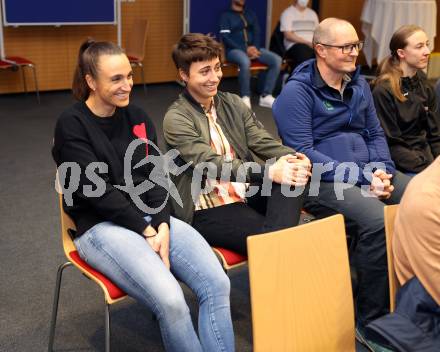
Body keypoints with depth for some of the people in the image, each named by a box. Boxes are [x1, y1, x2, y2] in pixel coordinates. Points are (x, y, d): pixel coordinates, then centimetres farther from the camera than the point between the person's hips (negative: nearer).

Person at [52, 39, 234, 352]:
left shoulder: (137, 117, 12)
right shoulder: (71, 126, -5)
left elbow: (156, 177, 4)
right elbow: (97, 191, -12)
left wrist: (162, 225, -12)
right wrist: (147, 231, -14)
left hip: (151, 217, 6)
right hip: (100, 226, -5)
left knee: (217, 284, -19)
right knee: (170, 300, -28)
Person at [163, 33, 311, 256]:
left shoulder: (233, 104, 12)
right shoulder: (176, 119, -7)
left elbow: (262, 142, 2)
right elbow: (210, 163, -20)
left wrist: (294, 158, -22)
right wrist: (269, 172, -32)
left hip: (248, 195, 6)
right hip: (208, 210, -6)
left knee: (292, 175, -23)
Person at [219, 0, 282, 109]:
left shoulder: (251, 14, 21)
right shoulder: (226, 15, 4)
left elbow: (257, 32, 13)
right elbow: (225, 37, -7)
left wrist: (255, 47, -9)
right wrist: (245, 50, -15)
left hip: (252, 48, 6)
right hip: (235, 49, -5)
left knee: (277, 60, -17)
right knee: (245, 62, -40)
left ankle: (266, 96, -17)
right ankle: (245, 98, -26)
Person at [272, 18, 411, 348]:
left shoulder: (358, 83, 13)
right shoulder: (297, 91, -9)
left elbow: (375, 133, 17)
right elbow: (302, 152, -16)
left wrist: (382, 170, -4)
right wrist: (362, 177, -19)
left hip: (367, 173, 7)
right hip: (322, 181, -7)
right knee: (377, 220, -32)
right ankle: (371, 316, -13)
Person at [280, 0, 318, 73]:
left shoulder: (312, 13, 21)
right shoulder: (287, 13, 3)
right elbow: (288, 35, -7)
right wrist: (307, 42, -14)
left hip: (313, 45, 5)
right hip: (294, 45, -5)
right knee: (304, 56, -39)